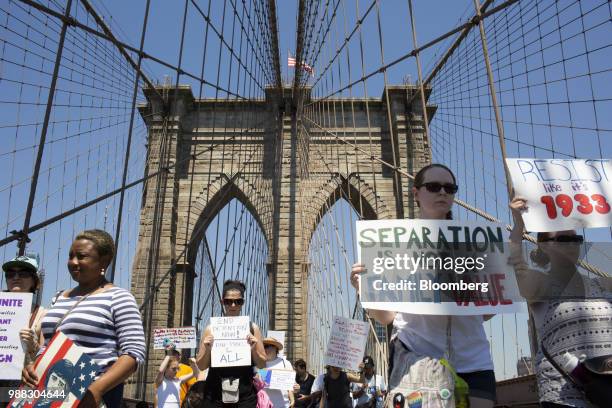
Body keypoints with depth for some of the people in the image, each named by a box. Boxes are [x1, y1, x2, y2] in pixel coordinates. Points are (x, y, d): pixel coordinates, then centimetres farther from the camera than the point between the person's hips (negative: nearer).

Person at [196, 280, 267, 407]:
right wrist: (207, 350, -10)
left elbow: (262, 365, 7)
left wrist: (254, 349, -10)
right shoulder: (211, 329, 2)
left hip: (245, 394, 0)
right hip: (215, 394, 0)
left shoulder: (252, 328, 3)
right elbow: (201, 366, 7)